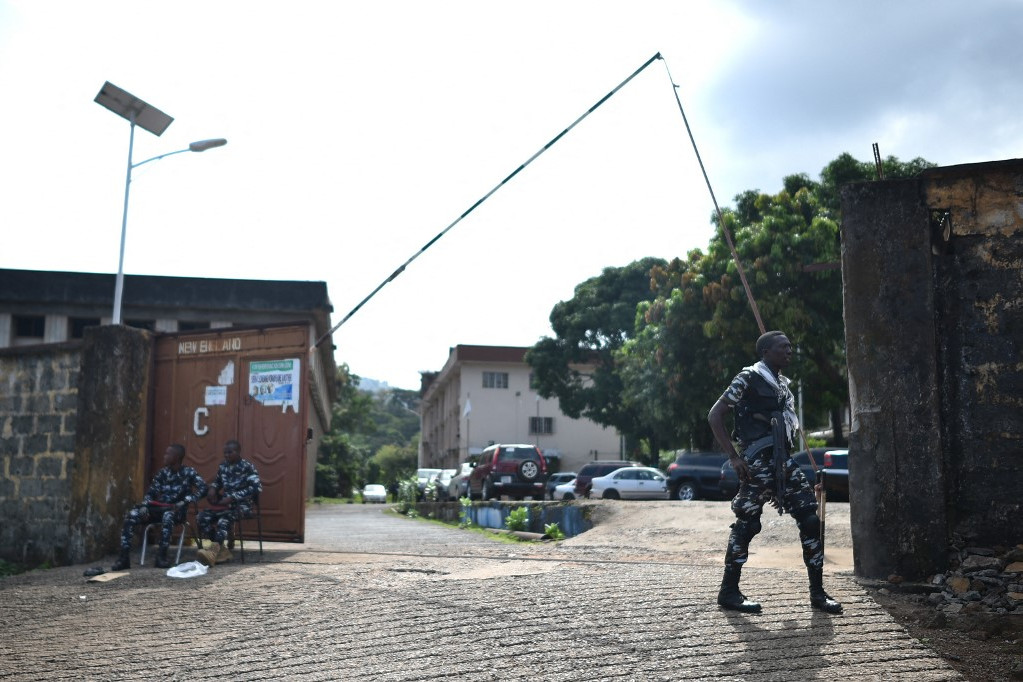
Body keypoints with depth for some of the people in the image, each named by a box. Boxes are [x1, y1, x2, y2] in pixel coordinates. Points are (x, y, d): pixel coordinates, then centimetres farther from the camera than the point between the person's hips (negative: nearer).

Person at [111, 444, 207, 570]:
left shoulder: (188, 472, -3)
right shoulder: (162, 473, 11)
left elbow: (203, 488, -16)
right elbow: (151, 492, 10)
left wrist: (184, 502, -27)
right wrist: (144, 507, -11)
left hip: (177, 510, -5)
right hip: (159, 508, 5)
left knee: (168, 515, -41)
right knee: (131, 515, -19)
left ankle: (161, 556, -34)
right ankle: (124, 557, -20)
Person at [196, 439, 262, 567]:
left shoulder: (247, 467, -8)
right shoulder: (223, 466, 11)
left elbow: (257, 488, -20)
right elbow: (217, 481, 31)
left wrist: (232, 497, -24)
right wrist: (212, 488, 5)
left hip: (241, 505, -6)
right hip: (225, 503, 6)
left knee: (224, 519, -36)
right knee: (201, 517, -17)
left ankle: (214, 550, -41)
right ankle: (222, 550, -15)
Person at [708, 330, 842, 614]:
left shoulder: (782, 384, 19)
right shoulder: (748, 378, -6)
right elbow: (715, 416, -10)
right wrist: (734, 457, -14)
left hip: (783, 461, 8)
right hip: (758, 462, -8)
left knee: (811, 519, 1)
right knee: (747, 524, -4)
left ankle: (817, 592, 8)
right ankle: (729, 592, 8)